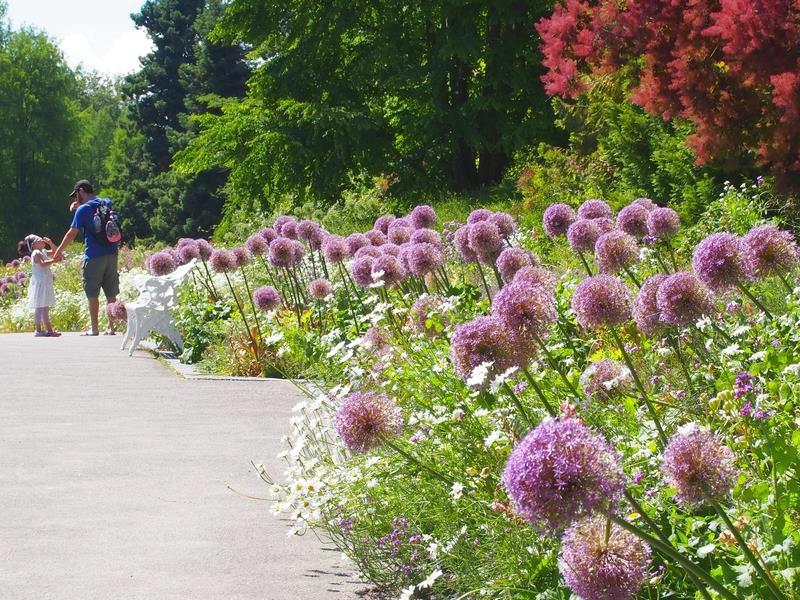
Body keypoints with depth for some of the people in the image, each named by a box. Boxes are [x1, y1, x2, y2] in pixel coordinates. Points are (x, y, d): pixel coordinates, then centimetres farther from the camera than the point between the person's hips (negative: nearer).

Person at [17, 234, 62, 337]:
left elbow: (55, 252, 24)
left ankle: (49, 330, 17)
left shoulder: (43, 252, 15)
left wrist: (50, 243, 11)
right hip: (39, 284, -10)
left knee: (46, 308, 13)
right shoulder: (36, 253, -12)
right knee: (40, 308, -9)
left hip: (46, 284, 10)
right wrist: (53, 260, -26)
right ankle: (38, 330, -9)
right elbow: (43, 264, -27)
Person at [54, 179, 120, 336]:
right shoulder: (107, 204, 9)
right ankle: (111, 327, 10)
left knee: (92, 295, 4)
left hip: (94, 257, -6)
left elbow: (72, 233, -6)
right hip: (111, 254, 6)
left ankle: (95, 329, 6)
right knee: (111, 294, 9)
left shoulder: (83, 209, -9)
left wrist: (59, 250, 6)